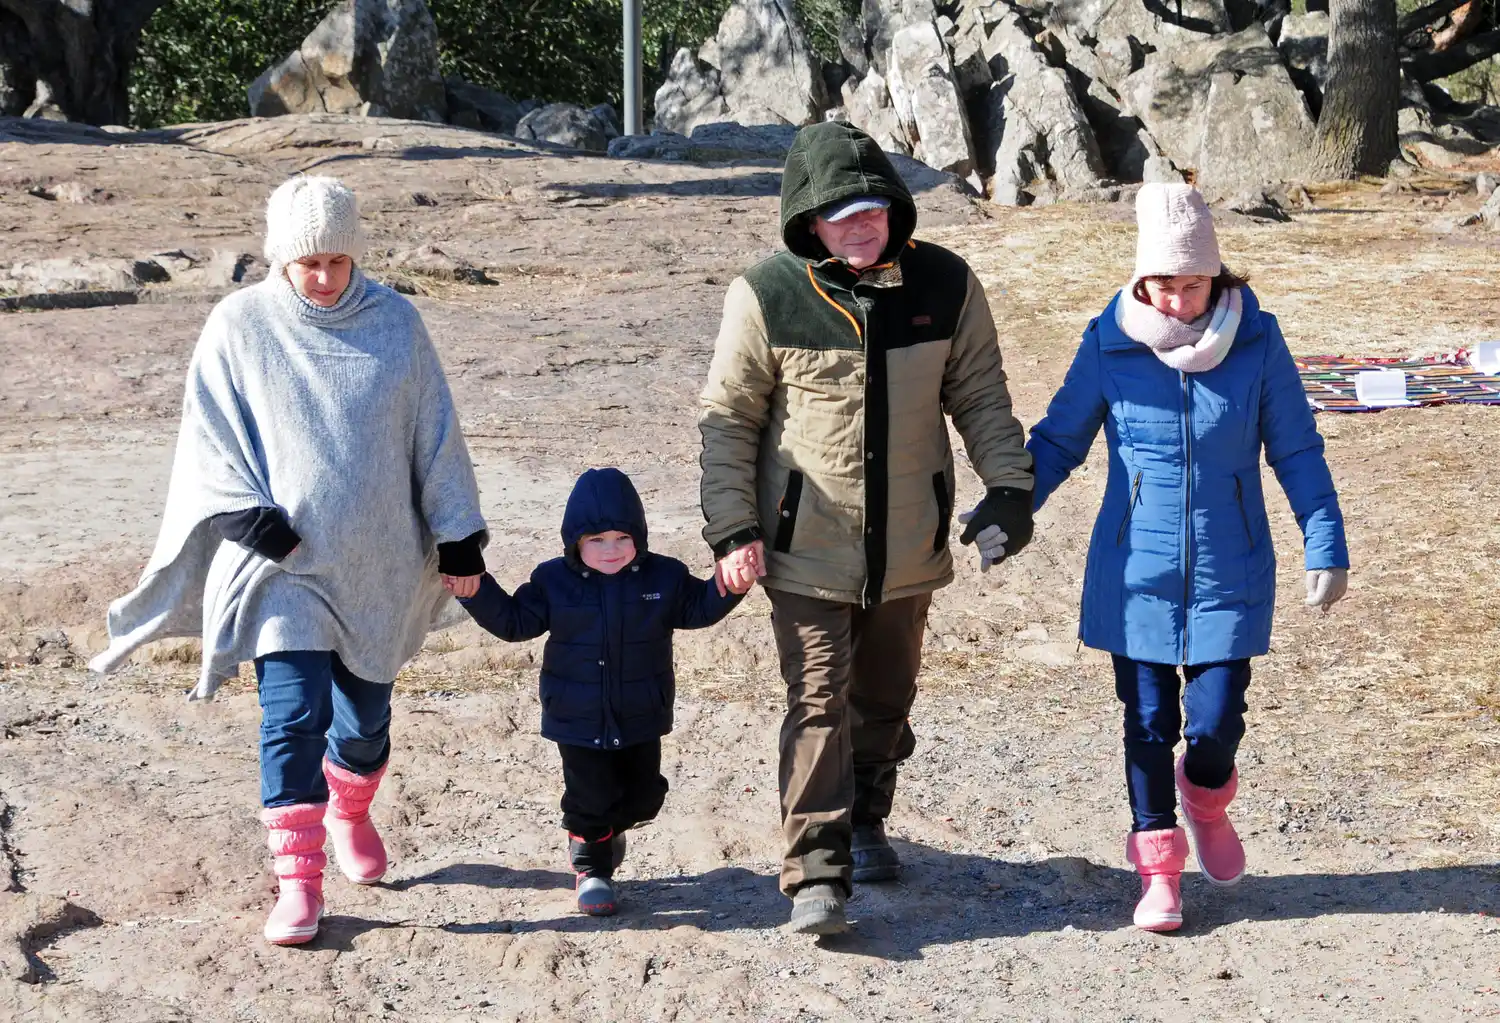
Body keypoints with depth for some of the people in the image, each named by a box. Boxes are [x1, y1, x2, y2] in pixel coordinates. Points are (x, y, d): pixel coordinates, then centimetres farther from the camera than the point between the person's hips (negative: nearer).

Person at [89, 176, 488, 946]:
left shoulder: (394, 321, 1)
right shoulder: (239, 325, -3)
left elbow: (435, 434, 7)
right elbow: (208, 438, 0)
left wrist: (459, 535, 6)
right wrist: (249, 516, -14)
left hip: (377, 559, 2)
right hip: (282, 561, -2)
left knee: (367, 712, 13)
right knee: (294, 712, -14)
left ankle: (348, 812, 43)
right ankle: (298, 880, -9)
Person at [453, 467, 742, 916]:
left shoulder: (663, 577, -4)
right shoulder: (554, 581, -6)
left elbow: (698, 609, 5)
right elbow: (513, 621, -2)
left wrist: (727, 585, -14)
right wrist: (475, 589, -15)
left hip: (640, 719, 2)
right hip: (579, 721, -2)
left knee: (643, 796, 11)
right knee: (589, 797, 0)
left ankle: (605, 828, 43)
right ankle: (591, 863, 26)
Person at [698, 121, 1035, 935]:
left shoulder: (945, 286, -3)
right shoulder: (767, 296, -10)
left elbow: (982, 400, 7)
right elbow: (727, 418, -4)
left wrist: (1008, 489, -4)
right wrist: (732, 528, -9)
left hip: (908, 549, 3)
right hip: (807, 548, -3)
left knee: (885, 699, 18)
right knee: (819, 706, -9)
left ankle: (864, 824, 39)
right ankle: (815, 874, -7)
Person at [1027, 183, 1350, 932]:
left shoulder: (1257, 341, -7)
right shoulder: (1109, 343, -7)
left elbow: (1297, 452, 1)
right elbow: (1058, 441, 4)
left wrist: (1326, 546, -4)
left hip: (1229, 573, 0)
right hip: (1136, 573, 0)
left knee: (1214, 723, -1)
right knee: (1148, 724, 6)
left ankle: (1206, 801, 34)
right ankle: (1158, 867, 24)